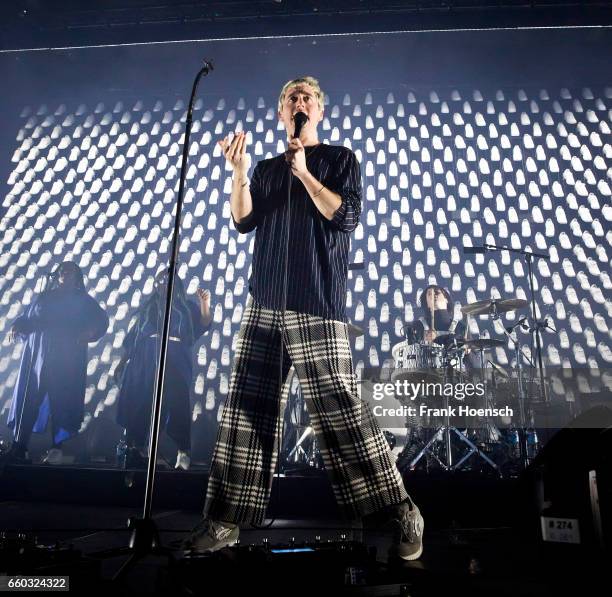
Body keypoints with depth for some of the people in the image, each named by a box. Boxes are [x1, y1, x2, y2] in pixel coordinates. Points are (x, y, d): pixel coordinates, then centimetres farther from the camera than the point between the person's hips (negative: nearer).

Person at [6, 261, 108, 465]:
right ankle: (19, 446, 1)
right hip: (37, 355, 2)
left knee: (61, 400, -4)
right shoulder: (44, 297, 17)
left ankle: (57, 447, 0)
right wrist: (16, 327, -6)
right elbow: (26, 319, 15)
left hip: (67, 359, -2)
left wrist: (90, 330, -18)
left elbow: (101, 319, 1)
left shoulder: (83, 300, 11)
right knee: (29, 398, -2)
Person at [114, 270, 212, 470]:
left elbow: (203, 325, -2)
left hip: (175, 363, -3)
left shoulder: (187, 308, 14)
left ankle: (183, 452, -10)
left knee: (177, 405, -10)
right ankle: (134, 449, 10)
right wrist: (122, 362, 15)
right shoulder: (148, 308, 21)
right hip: (145, 362, 3)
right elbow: (132, 337, 20)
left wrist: (204, 305, -20)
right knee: (139, 405, 0)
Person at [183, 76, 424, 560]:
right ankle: (228, 518, 11)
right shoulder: (267, 168, 21)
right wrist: (239, 173, -7)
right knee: (248, 407, 2)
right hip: (265, 303, 5)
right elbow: (243, 222, 7)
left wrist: (304, 173, -9)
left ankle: (401, 511, 5)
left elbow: (346, 217, -5)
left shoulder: (340, 159, 10)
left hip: (317, 304, -4)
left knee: (339, 409, -8)